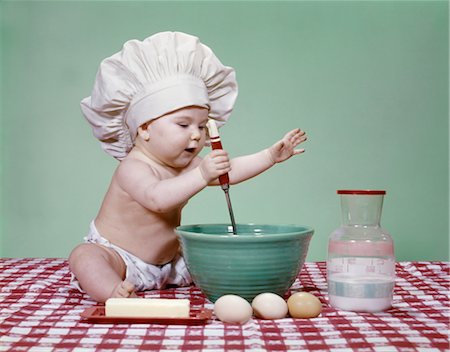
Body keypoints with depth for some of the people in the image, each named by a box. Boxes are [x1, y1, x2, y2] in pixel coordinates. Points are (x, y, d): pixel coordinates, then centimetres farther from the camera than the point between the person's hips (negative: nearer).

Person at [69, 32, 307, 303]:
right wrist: (201, 175, -54)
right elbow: (156, 198, -45)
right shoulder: (133, 168, -26)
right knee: (84, 256, -35)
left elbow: (229, 171, -1)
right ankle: (114, 291, -54)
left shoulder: (185, 164, 1)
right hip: (116, 256, -8)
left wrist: (271, 155, -10)